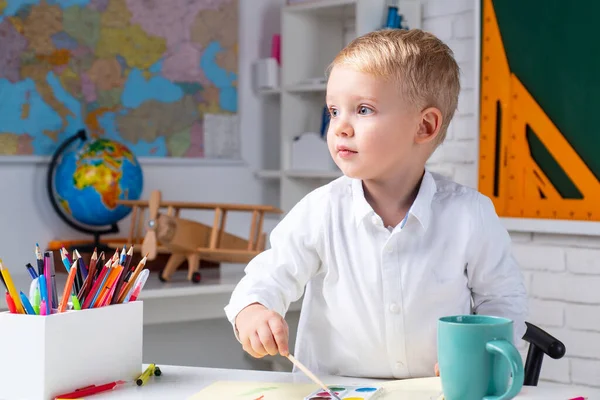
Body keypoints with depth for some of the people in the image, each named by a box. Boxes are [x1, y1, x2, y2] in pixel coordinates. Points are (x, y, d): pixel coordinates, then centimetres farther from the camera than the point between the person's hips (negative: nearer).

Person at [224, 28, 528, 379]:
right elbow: (271, 277, 3)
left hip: (437, 391, -2)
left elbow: (503, 297, 5)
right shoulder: (319, 212, -5)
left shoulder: (470, 215, -6)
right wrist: (251, 312, -18)